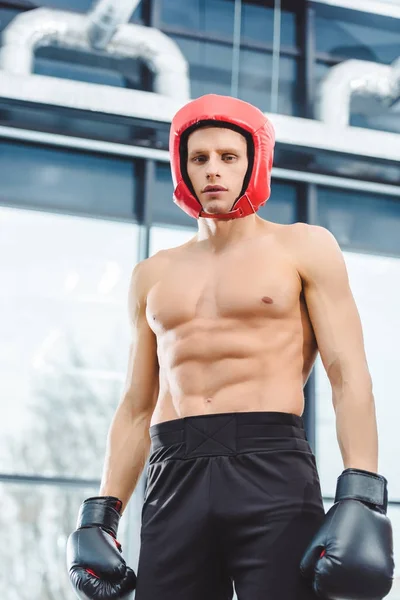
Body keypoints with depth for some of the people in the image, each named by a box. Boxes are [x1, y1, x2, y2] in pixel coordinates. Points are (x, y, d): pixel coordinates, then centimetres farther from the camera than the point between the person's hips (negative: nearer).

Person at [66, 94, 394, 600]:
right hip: (173, 479, 3)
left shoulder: (304, 248, 10)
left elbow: (349, 375, 1)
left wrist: (360, 499, -12)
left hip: (271, 467, -3)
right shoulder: (153, 275, 20)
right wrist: (101, 514, 11)